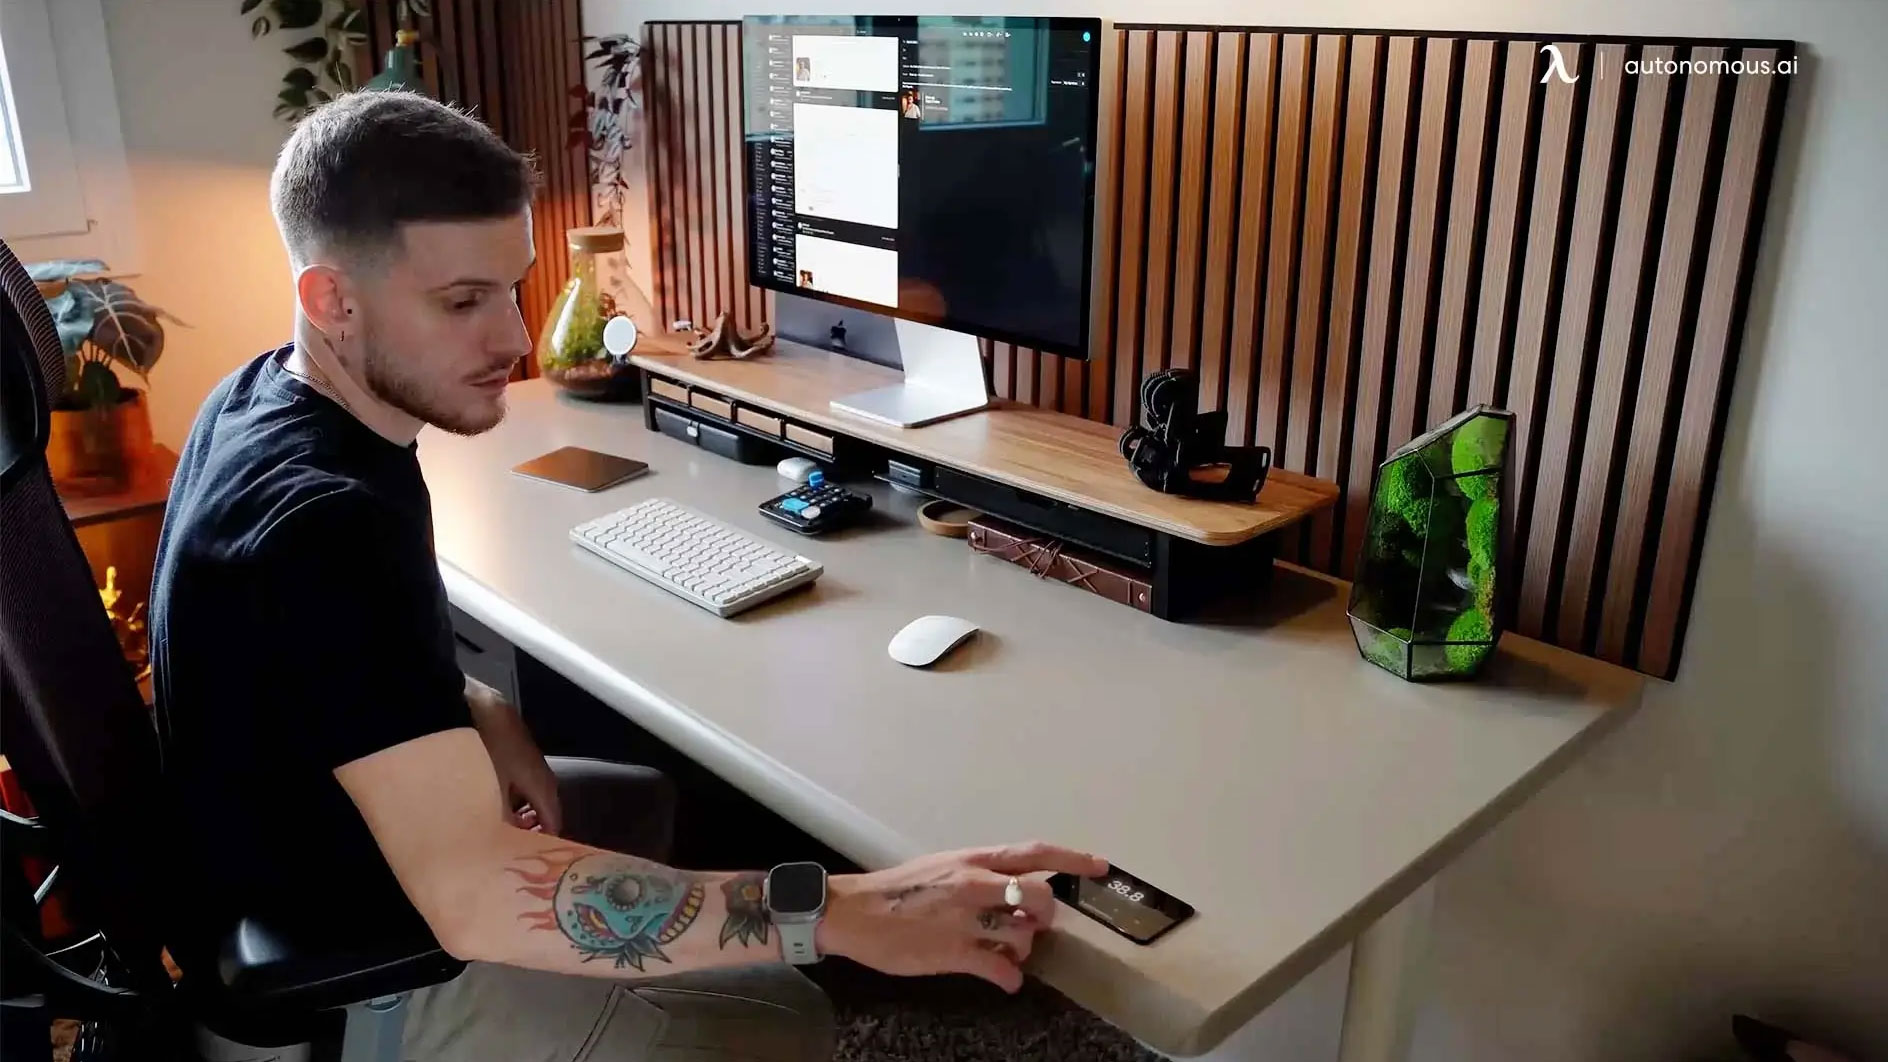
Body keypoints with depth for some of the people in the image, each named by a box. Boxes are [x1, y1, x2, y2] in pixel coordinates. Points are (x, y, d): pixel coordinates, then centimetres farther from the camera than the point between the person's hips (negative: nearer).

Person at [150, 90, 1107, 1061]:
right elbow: (472, 893, -44)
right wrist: (843, 911, -46)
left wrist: (478, 715, -6)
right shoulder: (322, 523, -35)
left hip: (307, 839, 9)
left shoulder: (262, 397, -4)